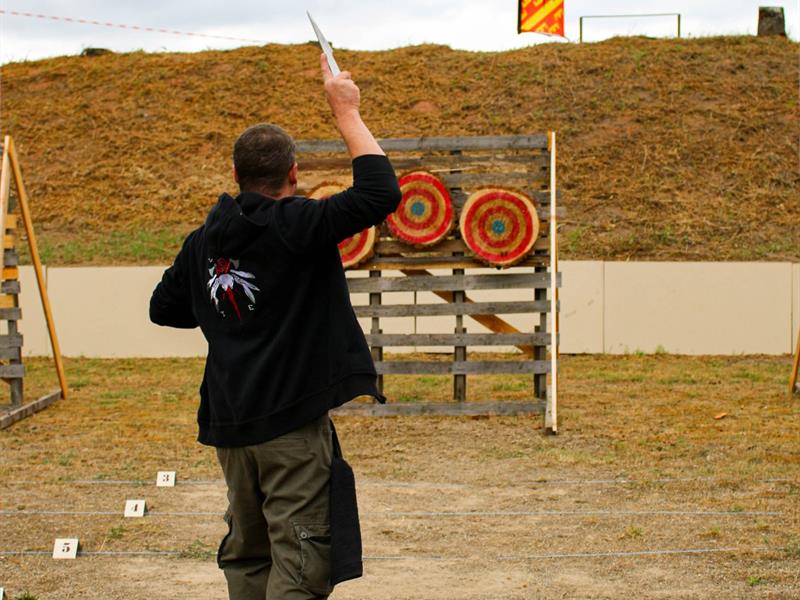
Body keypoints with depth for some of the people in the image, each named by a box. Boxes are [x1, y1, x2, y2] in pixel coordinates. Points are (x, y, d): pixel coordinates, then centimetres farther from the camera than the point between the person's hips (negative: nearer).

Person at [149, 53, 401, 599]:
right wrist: (346, 112, -8)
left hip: (229, 424, 7)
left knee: (247, 554, 18)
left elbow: (164, 308, 20)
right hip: (292, 421, -7)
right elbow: (381, 192, -18)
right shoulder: (296, 225, -12)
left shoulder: (204, 241, 8)